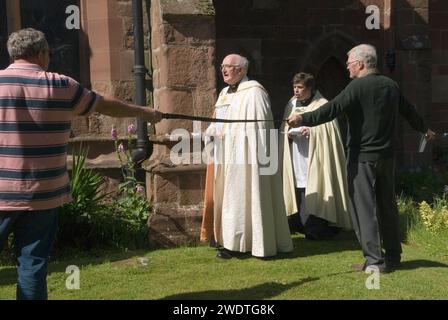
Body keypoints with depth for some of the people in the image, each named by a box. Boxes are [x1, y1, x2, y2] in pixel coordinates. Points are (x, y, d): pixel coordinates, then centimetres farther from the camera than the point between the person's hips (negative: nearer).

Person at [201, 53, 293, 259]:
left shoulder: (253, 92, -11)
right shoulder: (224, 93, 17)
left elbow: (259, 126, -17)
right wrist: (212, 130, 5)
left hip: (245, 155, -9)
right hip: (226, 156, 9)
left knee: (247, 195, -4)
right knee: (230, 196, 9)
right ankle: (231, 242, 16)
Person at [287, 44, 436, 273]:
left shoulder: (357, 87, -12)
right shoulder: (391, 86, 10)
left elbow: (332, 109, -22)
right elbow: (408, 110, 23)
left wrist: (303, 119, -21)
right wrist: (424, 130, 39)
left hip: (362, 157, -7)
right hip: (386, 156, 7)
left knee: (364, 207, -2)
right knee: (387, 206, 16)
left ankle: (374, 260, -2)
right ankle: (393, 256, 24)